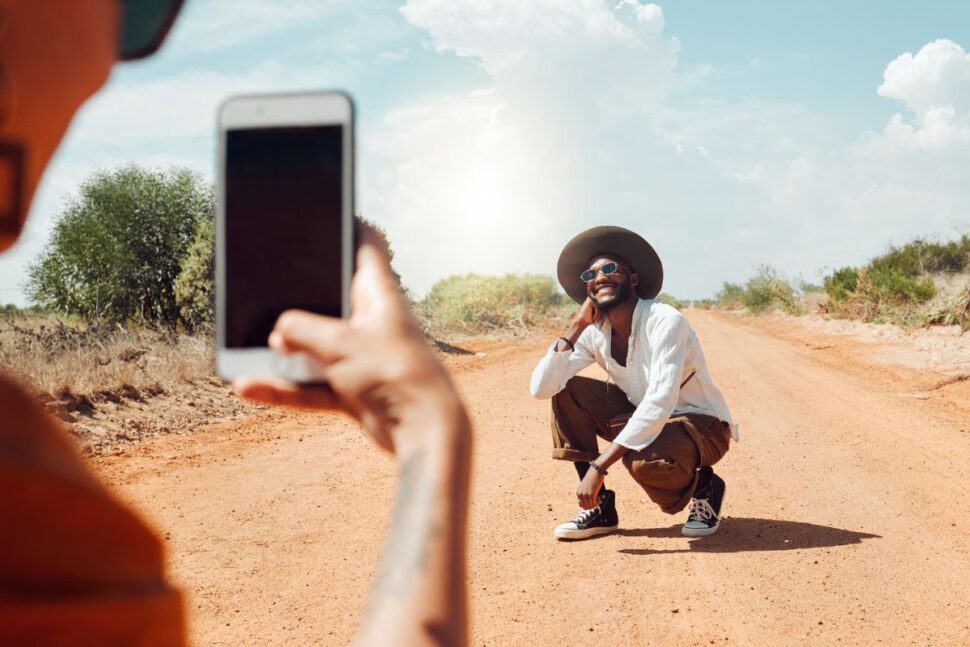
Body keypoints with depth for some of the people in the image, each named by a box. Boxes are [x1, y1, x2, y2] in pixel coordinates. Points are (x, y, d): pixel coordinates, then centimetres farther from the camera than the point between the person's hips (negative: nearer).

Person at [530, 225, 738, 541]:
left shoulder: (665, 322, -25)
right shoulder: (594, 332, -6)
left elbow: (660, 403, -36)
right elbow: (540, 388, -14)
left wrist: (599, 466, -38)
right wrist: (576, 326, -19)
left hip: (701, 426, -6)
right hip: (643, 419, 6)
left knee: (644, 460, -38)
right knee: (568, 392, -9)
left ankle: (704, 486, -1)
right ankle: (599, 507, -3)